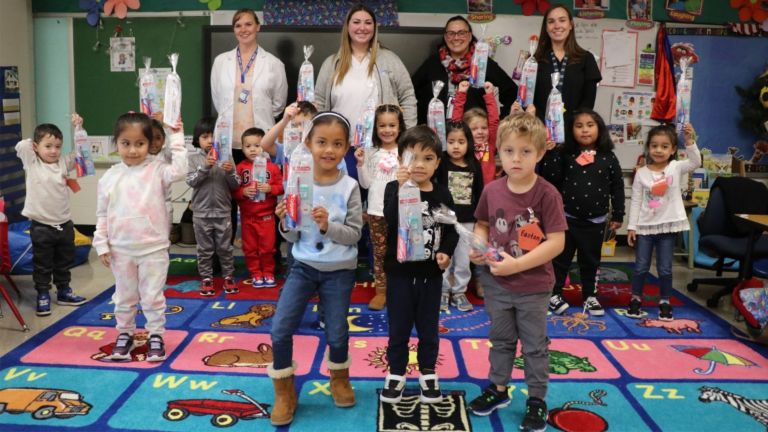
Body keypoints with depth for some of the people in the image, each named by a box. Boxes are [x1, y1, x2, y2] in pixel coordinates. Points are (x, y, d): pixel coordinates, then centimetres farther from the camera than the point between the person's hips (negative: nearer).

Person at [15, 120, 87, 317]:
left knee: (65, 261, 18)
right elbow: (20, 145, -18)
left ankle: (64, 291, 33)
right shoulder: (32, 163, -6)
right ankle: (43, 296, 18)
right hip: (41, 226, -4)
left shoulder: (63, 162, 3)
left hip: (64, 223, 4)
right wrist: (38, 142, -2)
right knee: (42, 264, 6)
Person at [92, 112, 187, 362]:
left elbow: (179, 171, -26)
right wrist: (102, 244, 1)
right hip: (121, 250, 3)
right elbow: (102, 214, 5)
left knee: (153, 296, 7)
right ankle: (125, 334, 32)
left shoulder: (157, 169, -5)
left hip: (153, 249, -2)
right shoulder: (110, 177, 1)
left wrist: (177, 138, -22)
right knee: (124, 297, 16)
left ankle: (156, 336, 22)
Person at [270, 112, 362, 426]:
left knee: (337, 333, 8)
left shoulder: (349, 187, -9)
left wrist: (328, 225, -26)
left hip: (339, 270, -1)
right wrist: (285, 223, -21)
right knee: (280, 329, -6)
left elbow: (354, 235, -10)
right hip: (304, 266, 1)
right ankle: (285, 394, 15)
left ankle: (339, 379, 40)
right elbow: (292, 238, 0)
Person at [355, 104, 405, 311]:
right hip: (376, 210, 2)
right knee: (379, 251, 8)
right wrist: (361, 164, -6)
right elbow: (366, 184, 5)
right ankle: (380, 291, 17)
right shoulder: (372, 154, 5)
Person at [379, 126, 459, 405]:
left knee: (429, 326, 14)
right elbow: (391, 220, -27)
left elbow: (451, 229, 7)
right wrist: (402, 188, -38)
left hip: (431, 273, 2)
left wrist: (446, 252, -10)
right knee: (398, 326, 10)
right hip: (400, 271, -2)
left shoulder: (442, 195, -1)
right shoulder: (394, 189, -8)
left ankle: (428, 373, 30)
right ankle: (396, 374, 26)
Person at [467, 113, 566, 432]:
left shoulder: (547, 194, -18)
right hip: (496, 283, 4)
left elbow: (556, 243, -20)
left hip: (533, 286, -4)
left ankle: (537, 400, 29)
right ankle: (498, 389, 40)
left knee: (534, 345, 12)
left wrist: (517, 264, -25)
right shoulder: (492, 190, -5)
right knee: (500, 339, 21)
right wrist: (478, 245, -10)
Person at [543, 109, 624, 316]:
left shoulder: (608, 157, -2)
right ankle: (554, 293, 21)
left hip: (595, 221, 1)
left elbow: (617, 187, 3)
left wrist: (617, 215, 4)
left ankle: (589, 296, 27)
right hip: (567, 218, -1)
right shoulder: (565, 154, -4)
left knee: (590, 260, 14)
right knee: (561, 258, 8)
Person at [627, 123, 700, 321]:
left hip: (668, 225, 0)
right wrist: (631, 226, -2)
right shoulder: (641, 173, -1)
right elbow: (636, 201, 0)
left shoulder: (676, 168, -2)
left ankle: (665, 303, 20)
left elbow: (696, 162, -22)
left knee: (665, 268, 7)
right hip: (645, 226, 1)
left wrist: (690, 141, -35)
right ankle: (635, 300, 21)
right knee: (641, 267, 6)